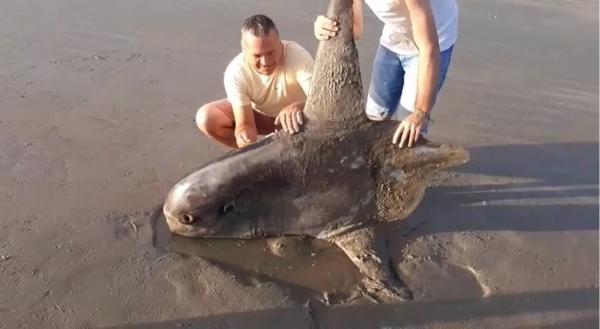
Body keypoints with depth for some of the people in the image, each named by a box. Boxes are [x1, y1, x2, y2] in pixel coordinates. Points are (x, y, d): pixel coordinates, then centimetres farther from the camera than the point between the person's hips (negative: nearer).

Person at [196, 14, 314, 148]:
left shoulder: (298, 56, -33)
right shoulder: (235, 72, -28)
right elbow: (245, 123, -28)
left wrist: (298, 107, -62)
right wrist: (243, 133, -52)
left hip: (297, 116, -1)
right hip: (259, 114, 2)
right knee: (206, 118, -19)